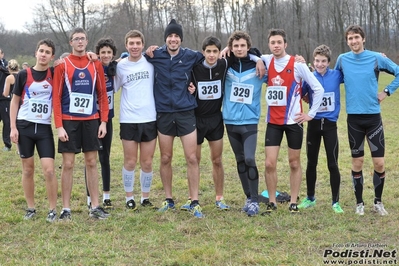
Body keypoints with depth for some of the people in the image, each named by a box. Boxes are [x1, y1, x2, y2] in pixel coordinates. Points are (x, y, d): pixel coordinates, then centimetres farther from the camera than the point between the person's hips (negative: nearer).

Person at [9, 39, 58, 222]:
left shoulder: (55, 74, 1)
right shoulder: (24, 74, -1)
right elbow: (15, 101, 4)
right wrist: (13, 127, -3)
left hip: (45, 128, 0)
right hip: (24, 126, 0)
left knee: (49, 170, -8)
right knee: (28, 169, 7)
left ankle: (52, 210, 2)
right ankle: (30, 208, 18)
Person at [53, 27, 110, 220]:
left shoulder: (96, 65, 6)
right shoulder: (62, 65, -1)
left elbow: (102, 94, 8)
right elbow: (56, 97, -4)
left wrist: (103, 121, 0)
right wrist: (59, 126, -11)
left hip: (91, 120, 2)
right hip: (69, 120, -2)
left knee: (91, 162, 7)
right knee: (68, 164, 0)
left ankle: (95, 207, 13)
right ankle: (66, 209, 7)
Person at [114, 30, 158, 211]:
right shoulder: (121, 66, 3)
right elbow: (114, 87, 11)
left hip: (149, 119, 1)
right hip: (128, 120, 0)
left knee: (147, 163, 6)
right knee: (130, 162, 3)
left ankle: (145, 197, 20)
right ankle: (129, 198, 16)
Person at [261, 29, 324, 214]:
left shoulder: (297, 65, -8)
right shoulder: (266, 61, 2)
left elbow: (318, 88, -4)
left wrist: (311, 114, -5)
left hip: (293, 121, -2)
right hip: (273, 121, 2)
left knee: (294, 163, 7)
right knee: (269, 164, -4)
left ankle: (293, 202, 17)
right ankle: (271, 202, 8)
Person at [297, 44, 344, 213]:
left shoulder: (337, 75, -4)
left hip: (330, 124, -1)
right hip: (314, 124, 2)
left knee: (333, 164, -2)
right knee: (311, 163, 11)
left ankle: (335, 202, 9)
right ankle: (310, 198, 26)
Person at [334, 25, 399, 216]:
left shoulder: (376, 58, -4)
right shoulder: (342, 60, 3)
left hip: (373, 116, -1)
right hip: (354, 118, 1)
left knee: (379, 163, -2)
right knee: (357, 162, 6)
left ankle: (378, 201, 16)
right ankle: (359, 203, 18)